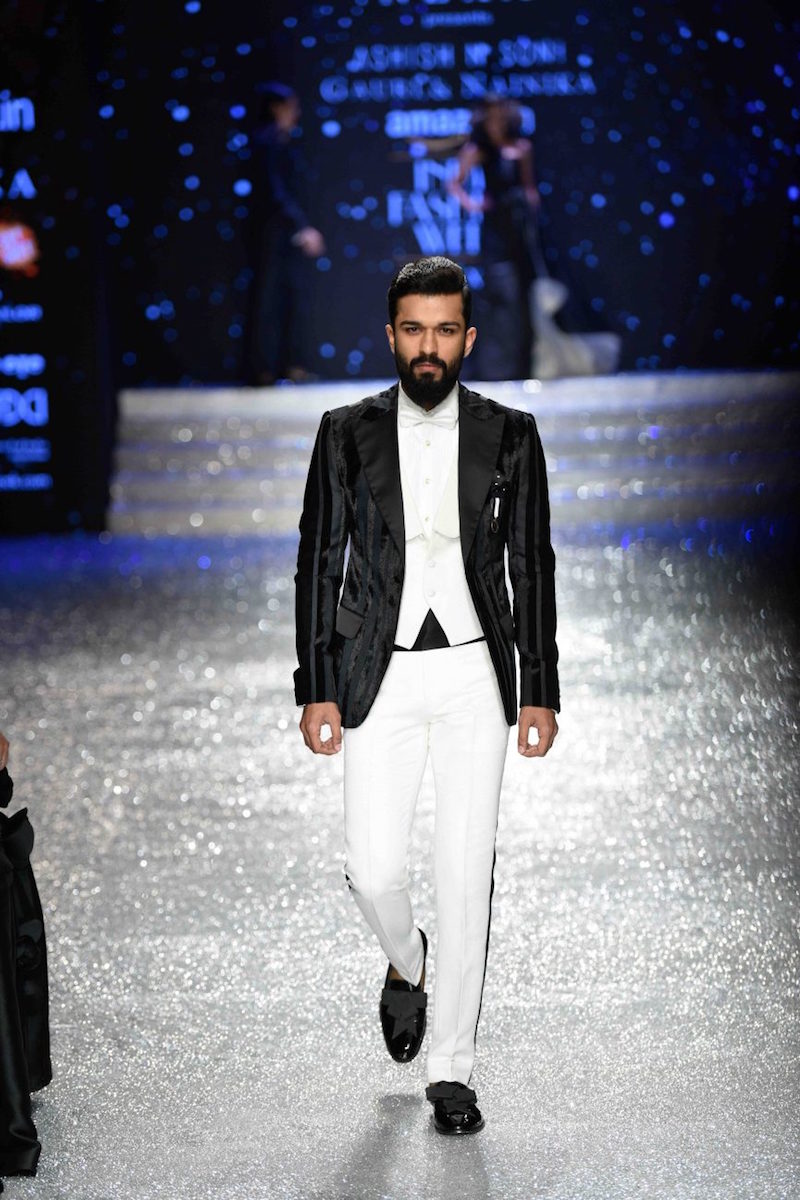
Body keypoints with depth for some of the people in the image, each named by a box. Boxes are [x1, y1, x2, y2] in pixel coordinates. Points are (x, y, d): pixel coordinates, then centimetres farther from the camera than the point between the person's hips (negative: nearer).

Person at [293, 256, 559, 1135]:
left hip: (475, 675, 0)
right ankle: (406, 962, 28)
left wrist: (540, 691, 1)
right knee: (373, 870, -8)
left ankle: (451, 1069, 9)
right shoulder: (348, 433, 3)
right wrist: (316, 689, -2)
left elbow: (532, 566, 6)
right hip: (381, 677, 0)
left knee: (466, 872, -1)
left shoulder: (509, 435, 3)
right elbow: (318, 563, 4)